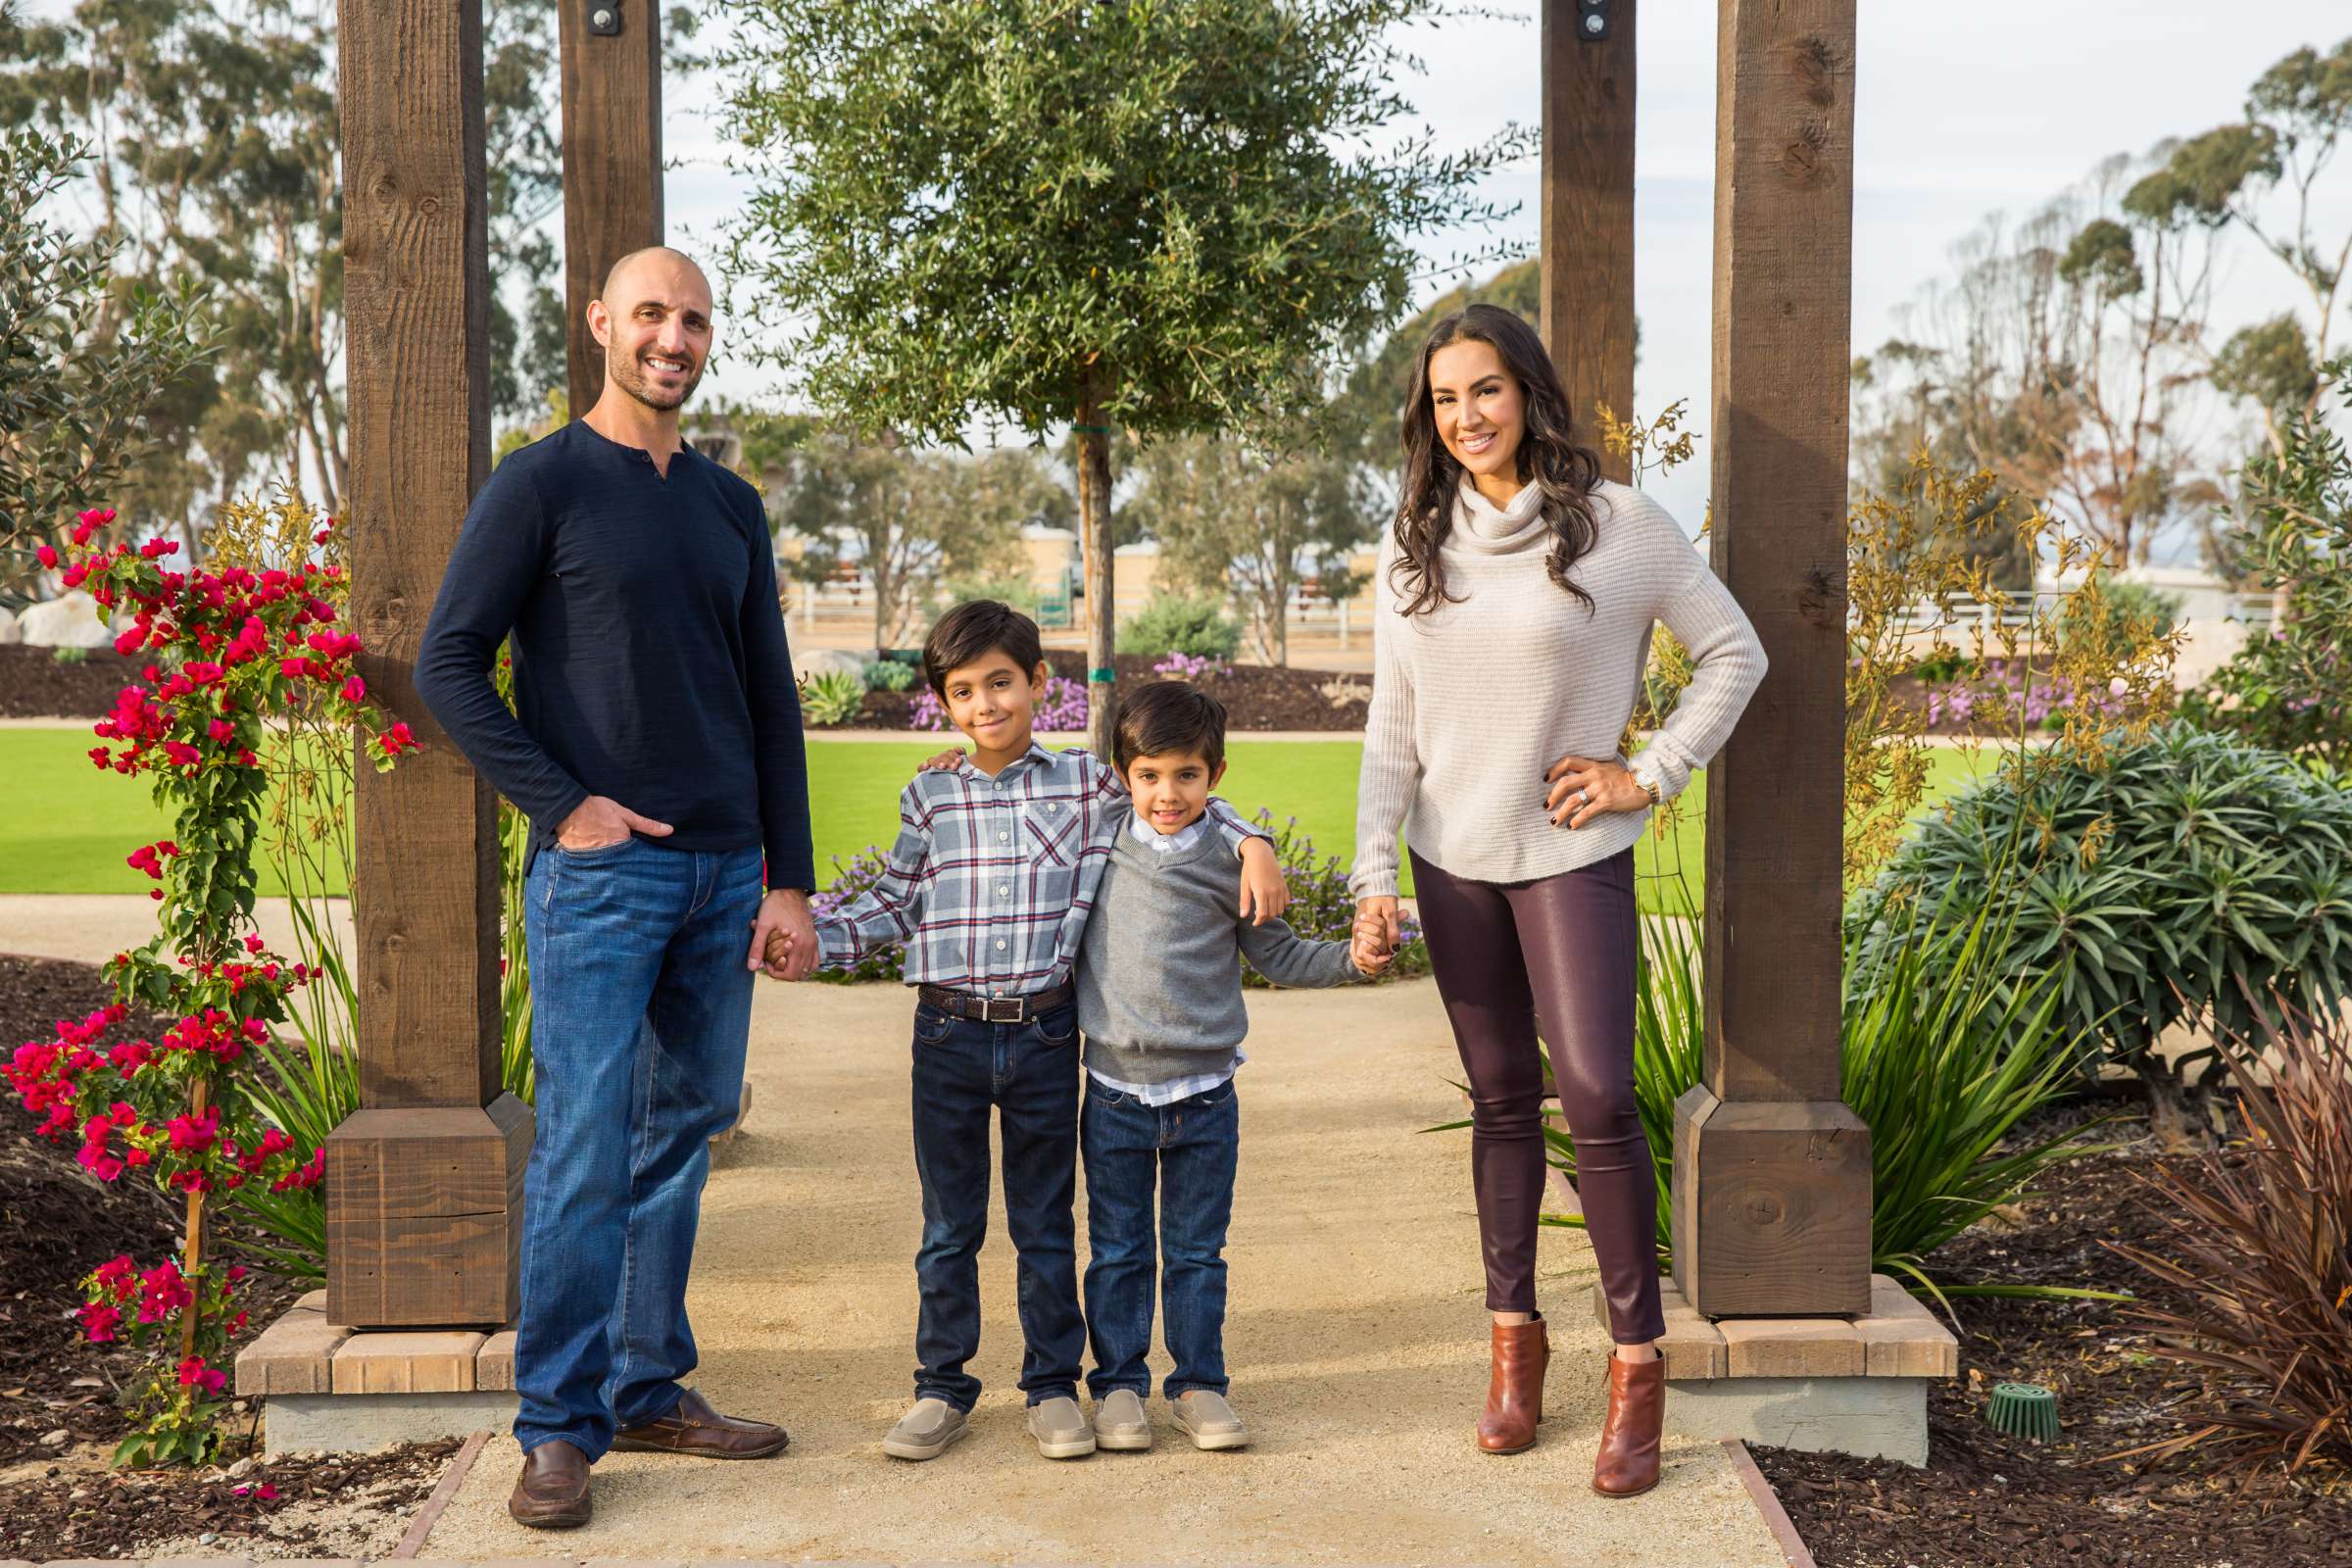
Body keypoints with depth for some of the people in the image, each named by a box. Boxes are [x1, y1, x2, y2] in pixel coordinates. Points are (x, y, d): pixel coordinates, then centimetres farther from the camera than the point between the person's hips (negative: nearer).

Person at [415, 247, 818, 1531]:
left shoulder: (730, 505, 14)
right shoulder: (543, 484, -2)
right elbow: (448, 666, -5)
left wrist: (790, 878, 9)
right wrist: (561, 804, -12)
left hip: (724, 871, 6)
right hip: (600, 872, -5)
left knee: (682, 1139, 11)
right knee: (585, 1156, -6)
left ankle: (649, 1389, 22)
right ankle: (557, 1428, 4)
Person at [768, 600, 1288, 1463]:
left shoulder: (1088, 785, 1)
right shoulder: (930, 796, 3)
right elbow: (893, 905, 8)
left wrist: (1252, 845, -4)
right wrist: (812, 938, -3)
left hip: (1045, 1034, 0)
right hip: (949, 1033, 1)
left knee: (1045, 1222, 11)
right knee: (948, 1223, 10)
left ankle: (1053, 1385, 23)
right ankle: (942, 1389, 22)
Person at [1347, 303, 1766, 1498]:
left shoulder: (1616, 525, -6)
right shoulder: (1412, 548, 6)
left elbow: (1733, 654, 1)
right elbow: (1391, 729, 5)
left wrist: (1652, 775, -7)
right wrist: (1374, 875, -1)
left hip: (1570, 854, -4)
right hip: (1453, 860, 4)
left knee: (1597, 1097, -9)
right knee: (1501, 1099, 11)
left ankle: (1638, 1365, 4)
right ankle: (1515, 1335, 22)